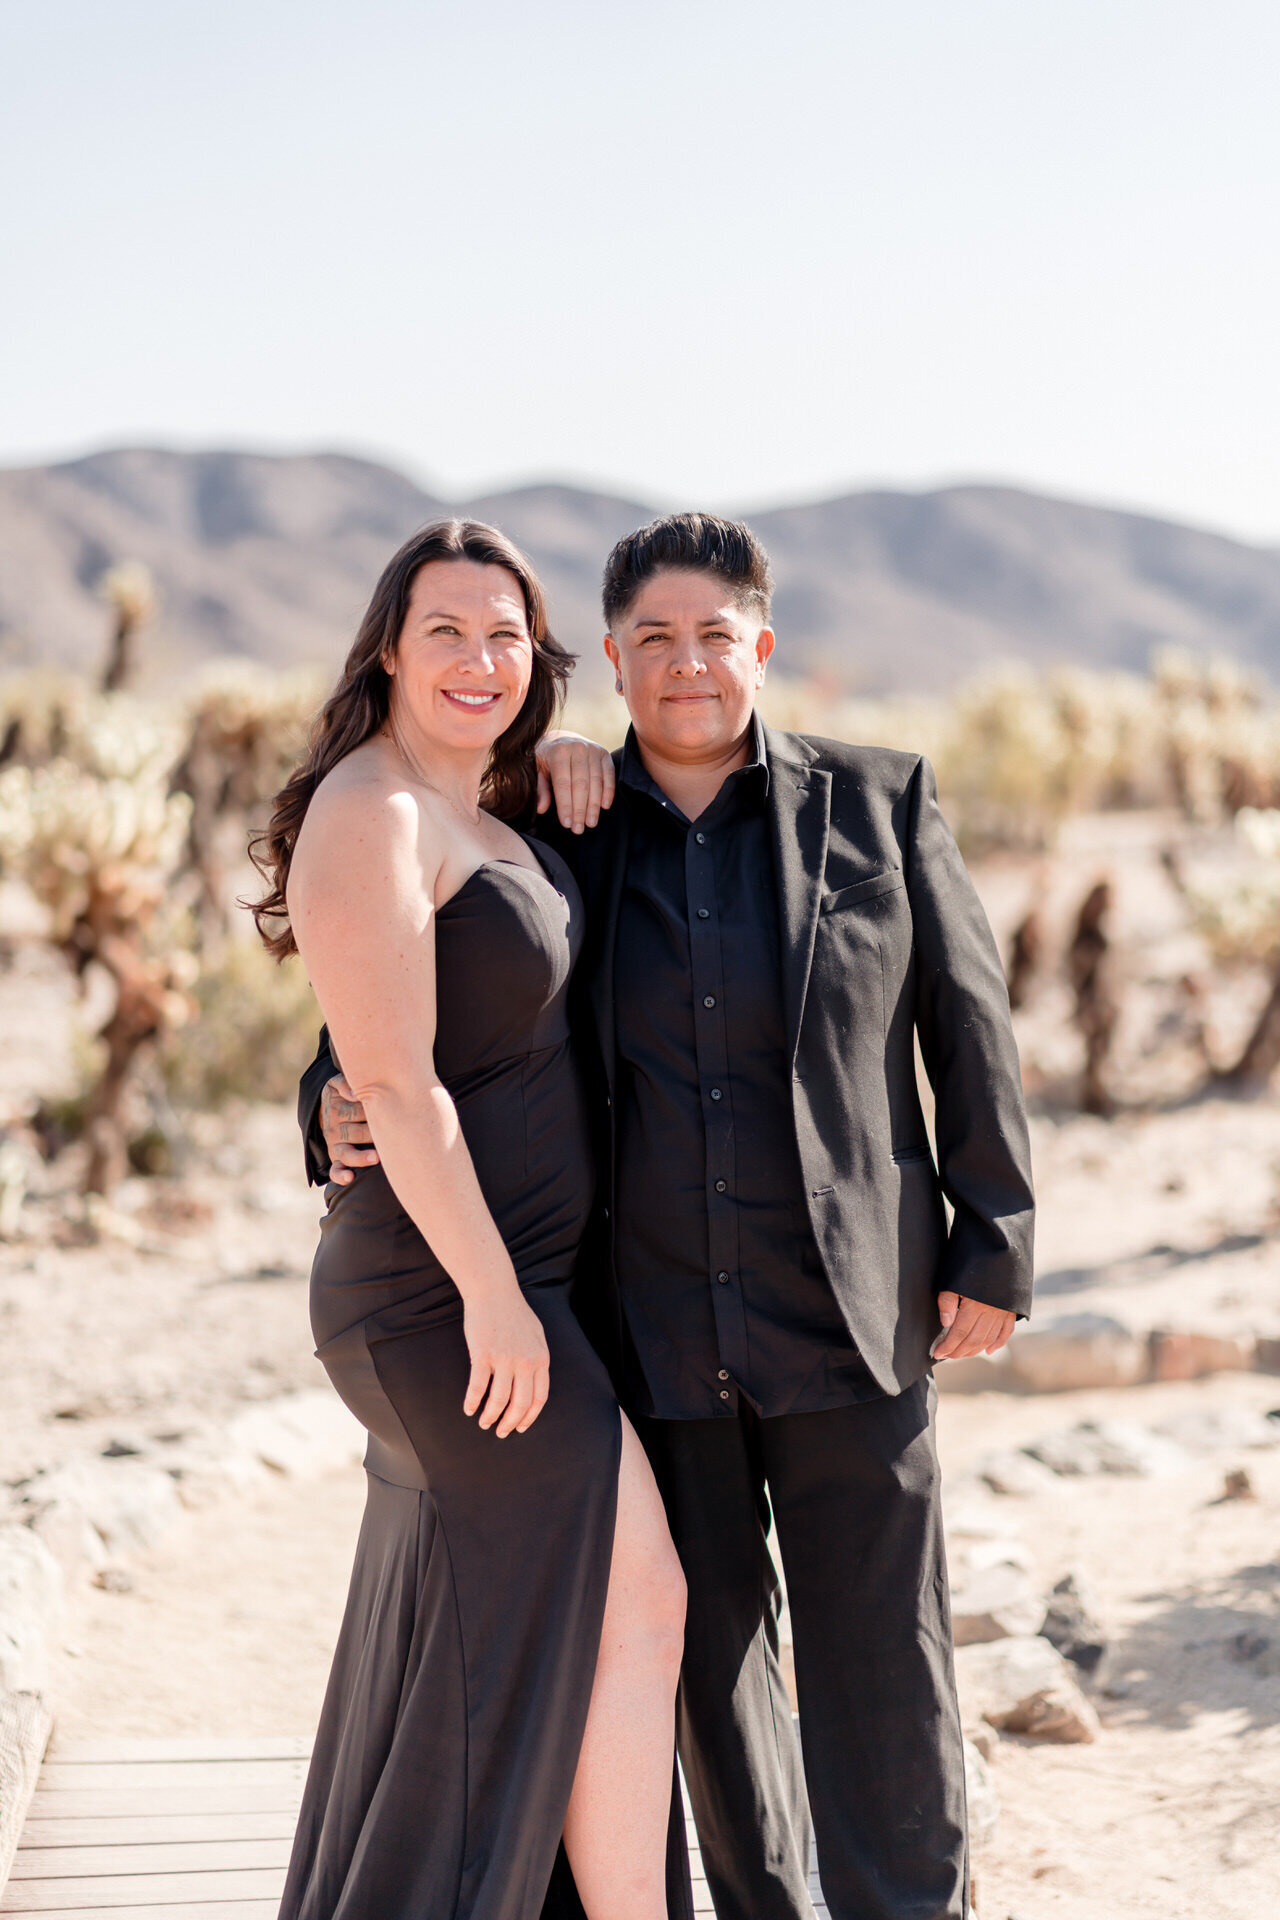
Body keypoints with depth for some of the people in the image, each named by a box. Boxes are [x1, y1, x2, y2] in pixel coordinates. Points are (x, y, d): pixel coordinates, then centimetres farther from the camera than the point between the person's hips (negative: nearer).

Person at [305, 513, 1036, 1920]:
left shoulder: (877, 804, 1)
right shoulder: (559, 830, 4)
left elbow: (968, 1027, 4)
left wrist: (993, 1246, 1)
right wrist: (338, 1106, -13)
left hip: (844, 1312, -1)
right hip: (647, 1325, 2)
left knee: (879, 1653, 2)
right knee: (706, 1644, 12)